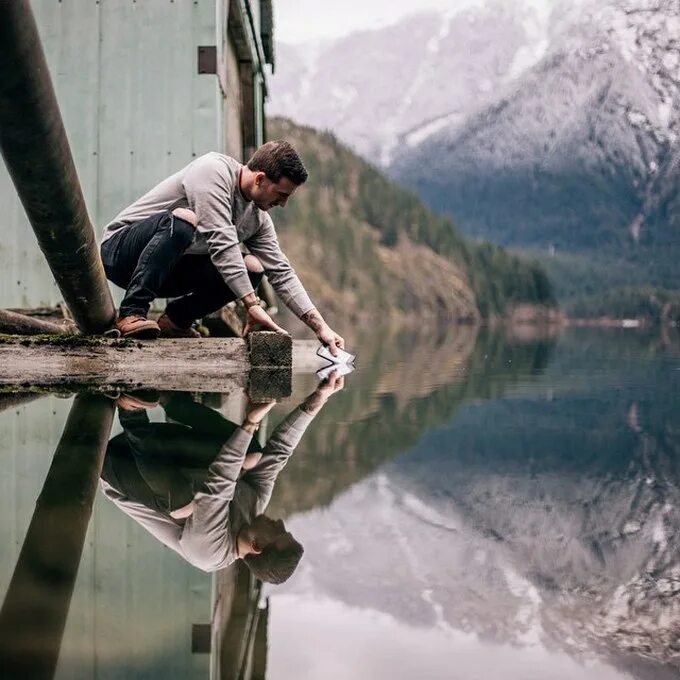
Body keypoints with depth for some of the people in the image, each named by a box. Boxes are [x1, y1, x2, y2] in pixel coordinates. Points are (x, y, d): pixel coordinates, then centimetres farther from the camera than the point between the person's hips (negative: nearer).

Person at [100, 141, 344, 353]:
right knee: (182, 220, -38)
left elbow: (282, 273, 4)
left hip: (169, 271, 8)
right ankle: (132, 313, -33)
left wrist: (320, 326, -6)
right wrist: (252, 304, -34)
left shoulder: (257, 217, 4)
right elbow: (222, 243, -30)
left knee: (253, 268, -10)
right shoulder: (213, 170, -21)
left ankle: (176, 319, -1)